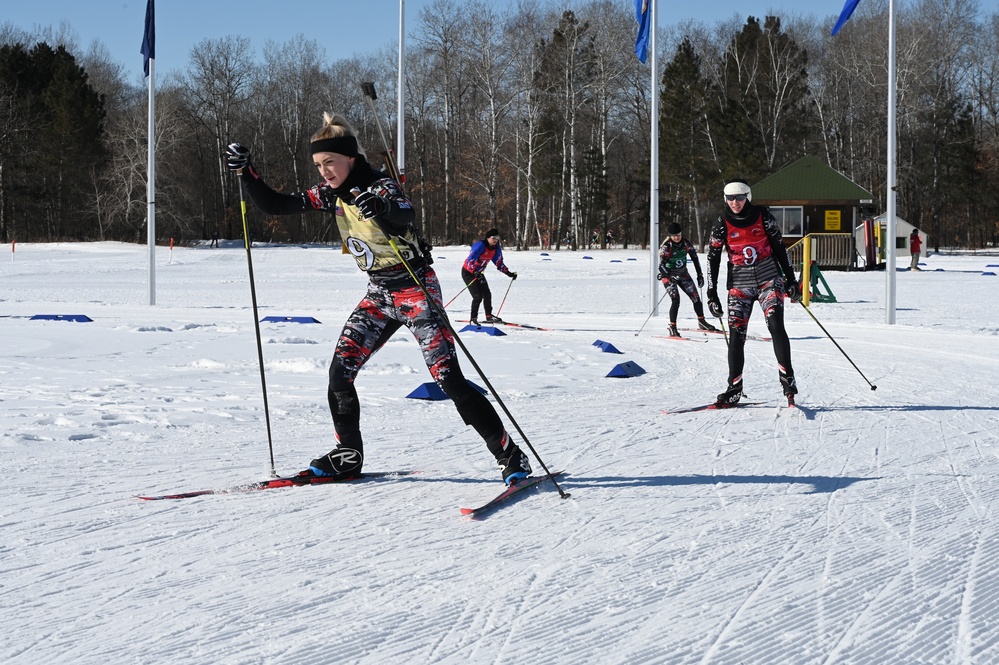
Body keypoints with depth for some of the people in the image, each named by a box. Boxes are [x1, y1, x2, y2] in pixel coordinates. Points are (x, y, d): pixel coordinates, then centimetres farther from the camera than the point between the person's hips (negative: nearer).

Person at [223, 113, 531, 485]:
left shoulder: (381, 187, -19)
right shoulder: (331, 194, 2)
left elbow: (404, 218, -41)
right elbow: (275, 206, 3)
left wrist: (382, 209, -63)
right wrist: (246, 172, -11)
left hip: (416, 290, -7)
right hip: (379, 294, 7)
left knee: (449, 379, -14)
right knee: (339, 373, -3)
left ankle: (511, 457, -7)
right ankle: (348, 455, 14)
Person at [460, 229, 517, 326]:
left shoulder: (496, 249, -4)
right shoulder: (480, 245, -28)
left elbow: (499, 263, 9)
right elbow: (470, 260, -36)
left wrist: (509, 273, 0)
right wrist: (475, 273, -49)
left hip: (479, 273, 7)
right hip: (468, 272, -7)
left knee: (487, 294, 5)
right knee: (478, 296, -15)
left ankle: (489, 316, 23)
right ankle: (473, 319, -3)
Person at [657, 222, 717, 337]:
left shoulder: (686, 243, -4)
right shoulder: (666, 246, -18)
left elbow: (695, 258, 5)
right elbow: (661, 265, -24)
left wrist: (700, 275, 3)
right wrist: (670, 278, -38)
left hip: (683, 274, 5)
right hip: (669, 275, -5)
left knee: (695, 297, 3)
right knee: (675, 300, -20)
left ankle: (701, 322, 21)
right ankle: (672, 328, -15)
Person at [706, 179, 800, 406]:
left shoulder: (763, 216, -3)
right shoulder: (722, 224, -2)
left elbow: (779, 247, 6)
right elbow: (713, 258, 1)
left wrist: (790, 279, 6)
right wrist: (712, 294, -3)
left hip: (769, 278, -1)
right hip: (740, 283, 1)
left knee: (776, 326, -18)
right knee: (736, 335, -5)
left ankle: (787, 379, -14)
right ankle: (734, 390, 3)